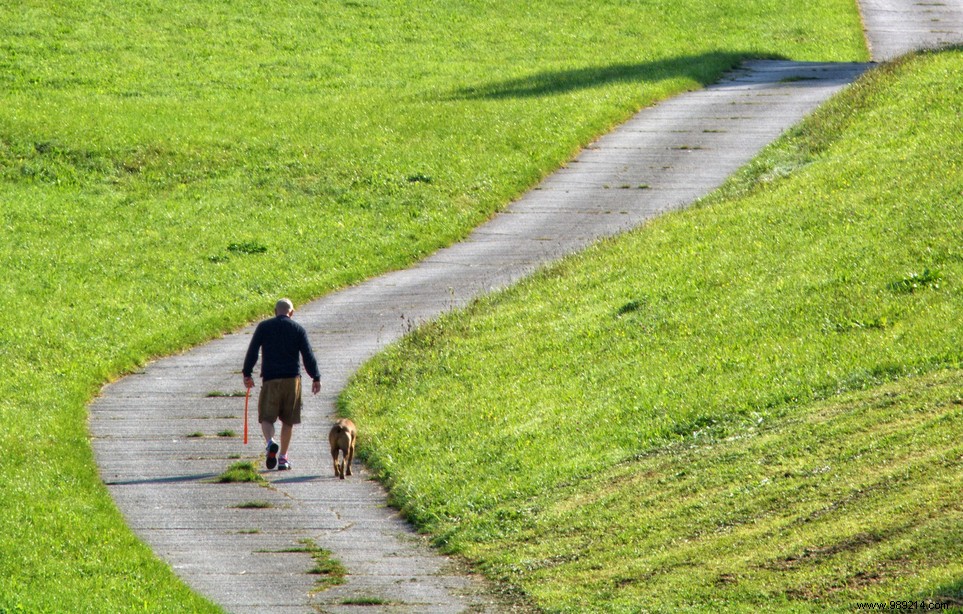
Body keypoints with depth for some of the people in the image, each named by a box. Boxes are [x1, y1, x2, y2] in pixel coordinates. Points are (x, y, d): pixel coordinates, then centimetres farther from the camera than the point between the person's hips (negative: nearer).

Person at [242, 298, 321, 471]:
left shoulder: (263, 327, 3)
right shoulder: (298, 330, 3)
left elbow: (252, 351, 1)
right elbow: (308, 356, 1)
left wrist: (247, 374, 9)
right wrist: (316, 378, 7)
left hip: (270, 379, -1)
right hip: (292, 379, 1)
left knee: (266, 417, 1)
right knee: (288, 420, 11)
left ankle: (270, 442, -30)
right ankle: (283, 458, 12)